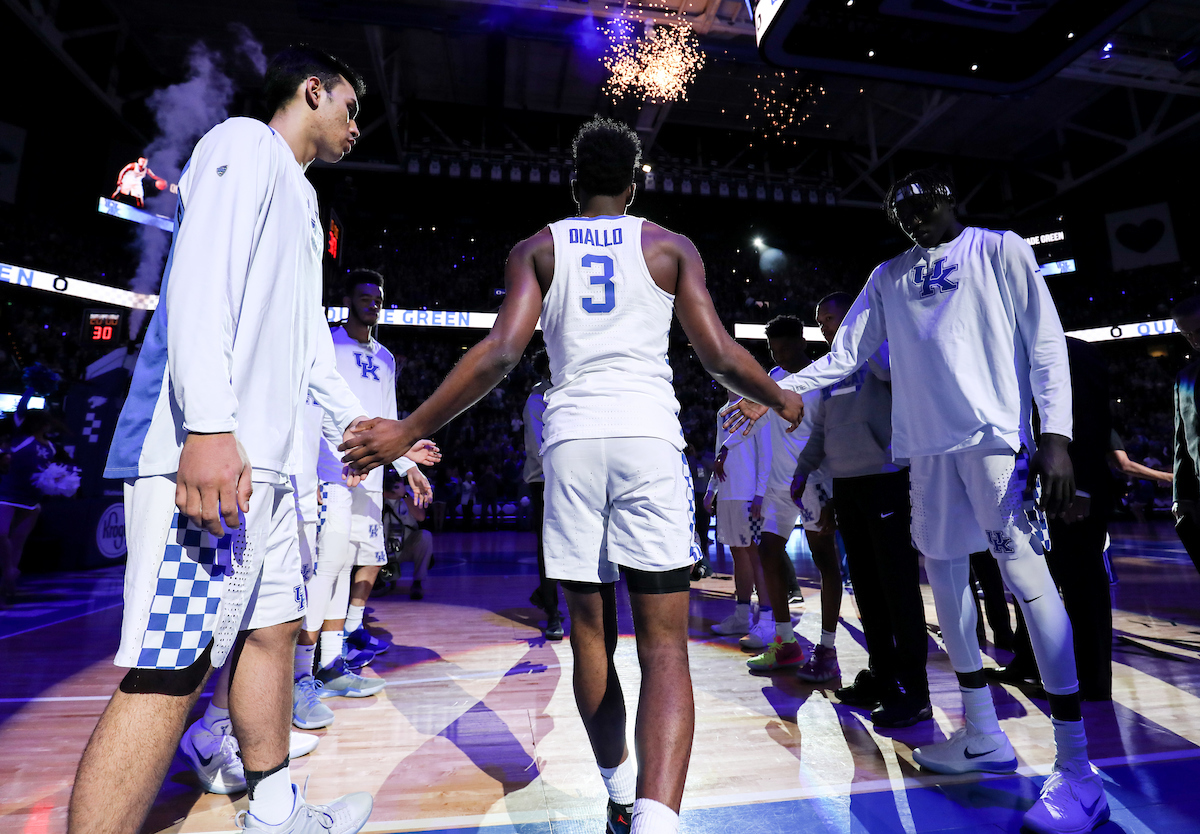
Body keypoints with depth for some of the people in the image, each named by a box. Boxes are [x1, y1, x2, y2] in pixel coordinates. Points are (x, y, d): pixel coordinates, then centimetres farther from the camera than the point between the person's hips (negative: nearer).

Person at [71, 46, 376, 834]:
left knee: (273, 627, 15)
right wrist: (208, 426, -24)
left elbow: (311, 344, 25)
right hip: (204, 450, -10)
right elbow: (201, 278, -15)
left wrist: (360, 423, 22)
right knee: (171, 670, -8)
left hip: (263, 461, 10)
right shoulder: (245, 144, 2)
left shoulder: (302, 204, 28)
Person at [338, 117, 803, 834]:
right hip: (650, 437, 0)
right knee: (665, 644, 1)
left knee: (591, 632, 15)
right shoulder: (669, 245, 13)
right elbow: (720, 356, 6)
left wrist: (410, 430, 3)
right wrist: (783, 401, 24)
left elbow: (502, 352, -2)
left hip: (572, 438, 1)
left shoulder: (537, 250, 13)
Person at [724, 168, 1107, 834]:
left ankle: (1075, 769, 1)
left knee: (1025, 572, -10)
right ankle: (983, 736, 19)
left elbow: (1047, 345, 1)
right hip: (929, 443, 5)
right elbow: (844, 355, 16)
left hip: (995, 435, -4)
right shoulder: (888, 278, 19)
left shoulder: (999, 250, 9)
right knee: (942, 569, 5)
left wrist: (1056, 434, -10)